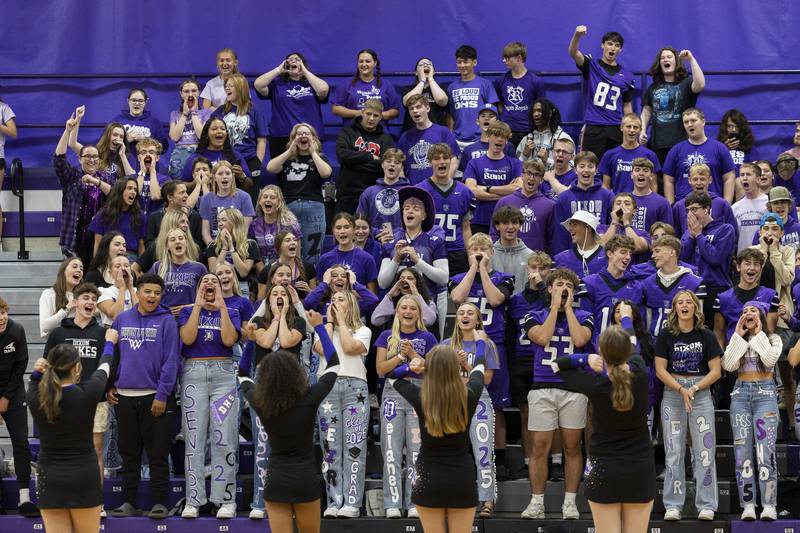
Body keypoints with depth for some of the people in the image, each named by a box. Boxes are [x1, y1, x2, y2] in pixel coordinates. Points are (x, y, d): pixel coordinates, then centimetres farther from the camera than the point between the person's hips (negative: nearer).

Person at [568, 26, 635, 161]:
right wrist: (577, 35, -35)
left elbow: (627, 106, 15)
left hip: (616, 130, 2)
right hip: (593, 129, -2)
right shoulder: (591, 66, 5)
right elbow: (573, 53, -14)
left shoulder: (626, 75, 11)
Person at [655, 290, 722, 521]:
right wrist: (681, 389, -14)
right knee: (674, 452, 2)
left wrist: (694, 389, -12)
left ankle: (706, 506, 3)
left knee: (704, 451, -2)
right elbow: (660, 370, -2)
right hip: (672, 394, 0)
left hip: (701, 394, 0)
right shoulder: (666, 335, 2)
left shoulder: (706, 335, 3)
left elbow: (715, 371, 0)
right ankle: (673, 506, 6)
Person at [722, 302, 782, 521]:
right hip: (740, 393, 3)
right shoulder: (737, 341, 15)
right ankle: (748, 505, -2)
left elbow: (770, 359, -13)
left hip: (765, 393, -3)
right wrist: (738, 335, -1)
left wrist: (759, 334, -5)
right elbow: (728, 365, -3)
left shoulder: (773, 339, 8)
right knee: (743, 453, -3)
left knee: (765, 452, -12)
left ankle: (769, 506, -12)